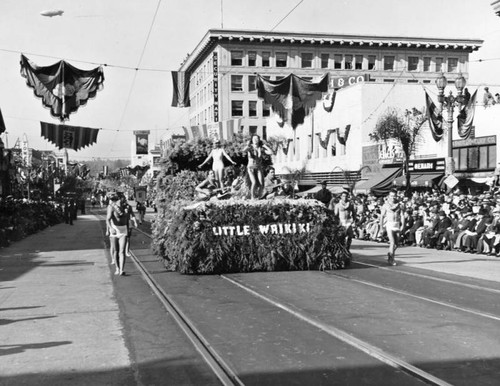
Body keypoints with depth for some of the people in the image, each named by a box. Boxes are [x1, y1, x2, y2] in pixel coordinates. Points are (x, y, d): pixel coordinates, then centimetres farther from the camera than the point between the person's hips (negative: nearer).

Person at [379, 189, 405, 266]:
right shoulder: (385, 205, 1)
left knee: (396, 243, 10)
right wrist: (381, 226, -1)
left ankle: (390, 253, 36)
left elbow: (402, 216, 4)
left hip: (397, 224, 4)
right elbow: (382, 216, 3)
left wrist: (402, 225, -8)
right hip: (389, 224, -3)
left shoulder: (398, 205, 6)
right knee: (392, 242, -15)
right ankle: (391, 259, -9)